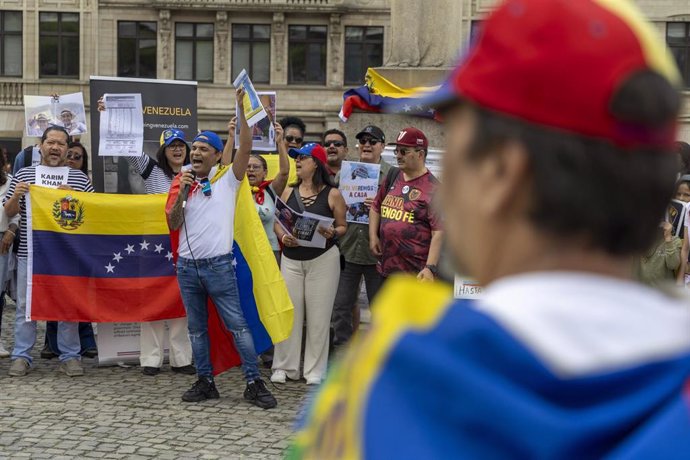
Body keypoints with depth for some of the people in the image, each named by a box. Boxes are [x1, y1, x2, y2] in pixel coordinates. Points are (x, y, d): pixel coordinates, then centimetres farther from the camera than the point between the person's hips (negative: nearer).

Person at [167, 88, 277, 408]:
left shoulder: (227, 179, 0)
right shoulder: (183, 184, 10)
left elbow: (246, 147, -13)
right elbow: (173, 224, 3)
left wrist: (241, 110, -19)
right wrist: (182, 193, -9)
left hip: (219, 265, -4)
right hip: (187, 266, 4)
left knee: (238, 325, -2)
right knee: (196, 329, 11)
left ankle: (254, 382, 2)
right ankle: (205, 382, 21)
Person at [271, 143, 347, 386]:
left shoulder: (332, 194, 0)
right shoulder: (288, 192, 9)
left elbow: (343, 227, 3)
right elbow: (277, 222, 12)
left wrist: (332, 233, -17)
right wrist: (283, 236, -8)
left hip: (323, 259, -3)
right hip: (291, 259, 3)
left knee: (319, 315, 0)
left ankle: (315, 370, 10)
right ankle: (285, 366, 12)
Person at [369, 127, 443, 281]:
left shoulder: (432, 188, -10)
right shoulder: (392, 179, 12)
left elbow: (439, 232, -15)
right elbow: (376, 207, 25)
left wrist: (430, 267, -22)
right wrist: (373, 236, 9)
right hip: (387, 268, 8)